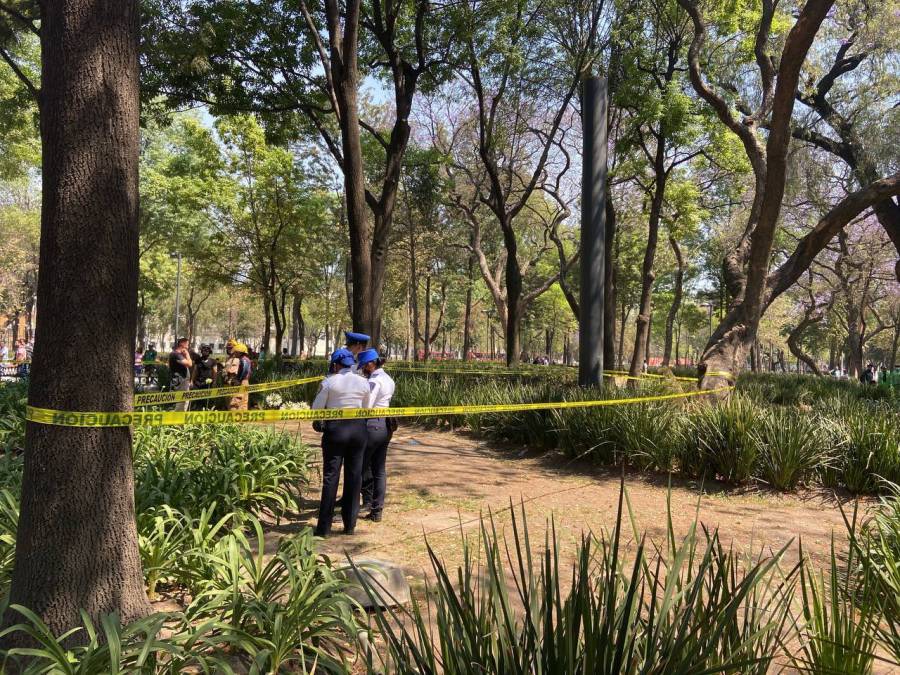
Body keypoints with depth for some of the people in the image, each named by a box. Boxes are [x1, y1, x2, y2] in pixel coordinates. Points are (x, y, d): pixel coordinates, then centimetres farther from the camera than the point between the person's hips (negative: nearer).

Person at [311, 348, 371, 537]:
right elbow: (365, 409, 10)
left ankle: (324, 527, 5)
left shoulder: (329, 382, -8)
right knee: (354, 476, 10)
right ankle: (350, 525, 16)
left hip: (335, 429, -3)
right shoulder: (363, 383, 3)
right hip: (358, 429, 3)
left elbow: (316, 408, -6)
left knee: (331, 476, 2)